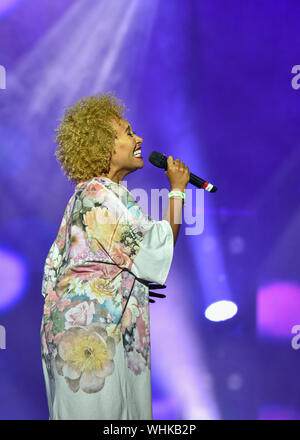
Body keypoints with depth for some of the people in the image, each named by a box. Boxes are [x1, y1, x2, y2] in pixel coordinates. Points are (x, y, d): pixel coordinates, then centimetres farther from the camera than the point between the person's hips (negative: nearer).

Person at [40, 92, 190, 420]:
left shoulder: (87, 193, 14)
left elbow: (56, 262, 18)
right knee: (98, 413, -1)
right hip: (92, 334, -10)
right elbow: (157, 255, -20)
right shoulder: (100, 195, -18)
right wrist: (177, 190, -13)